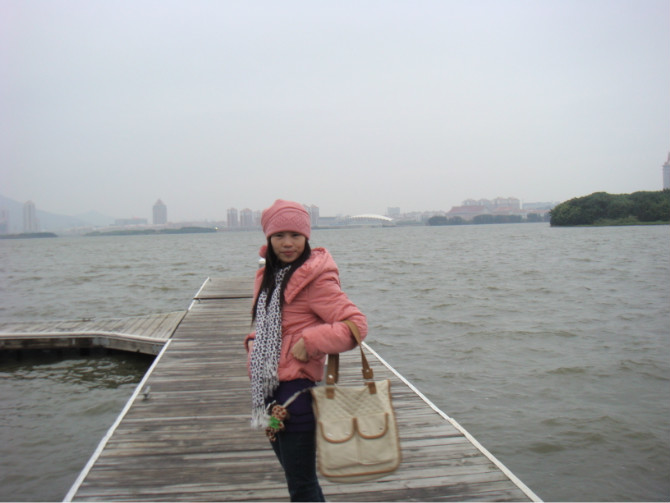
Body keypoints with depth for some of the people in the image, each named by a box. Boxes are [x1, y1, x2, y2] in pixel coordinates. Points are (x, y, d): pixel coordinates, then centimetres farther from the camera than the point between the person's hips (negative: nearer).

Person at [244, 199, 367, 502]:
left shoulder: (315, 279, -14)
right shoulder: (268, 276, 11)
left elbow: (356, 324, -19)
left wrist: (309, 343, -24)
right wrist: (253, 341, 6)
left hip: (297, 389, -9)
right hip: (268, 390, 9)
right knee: (295, 476, 22)